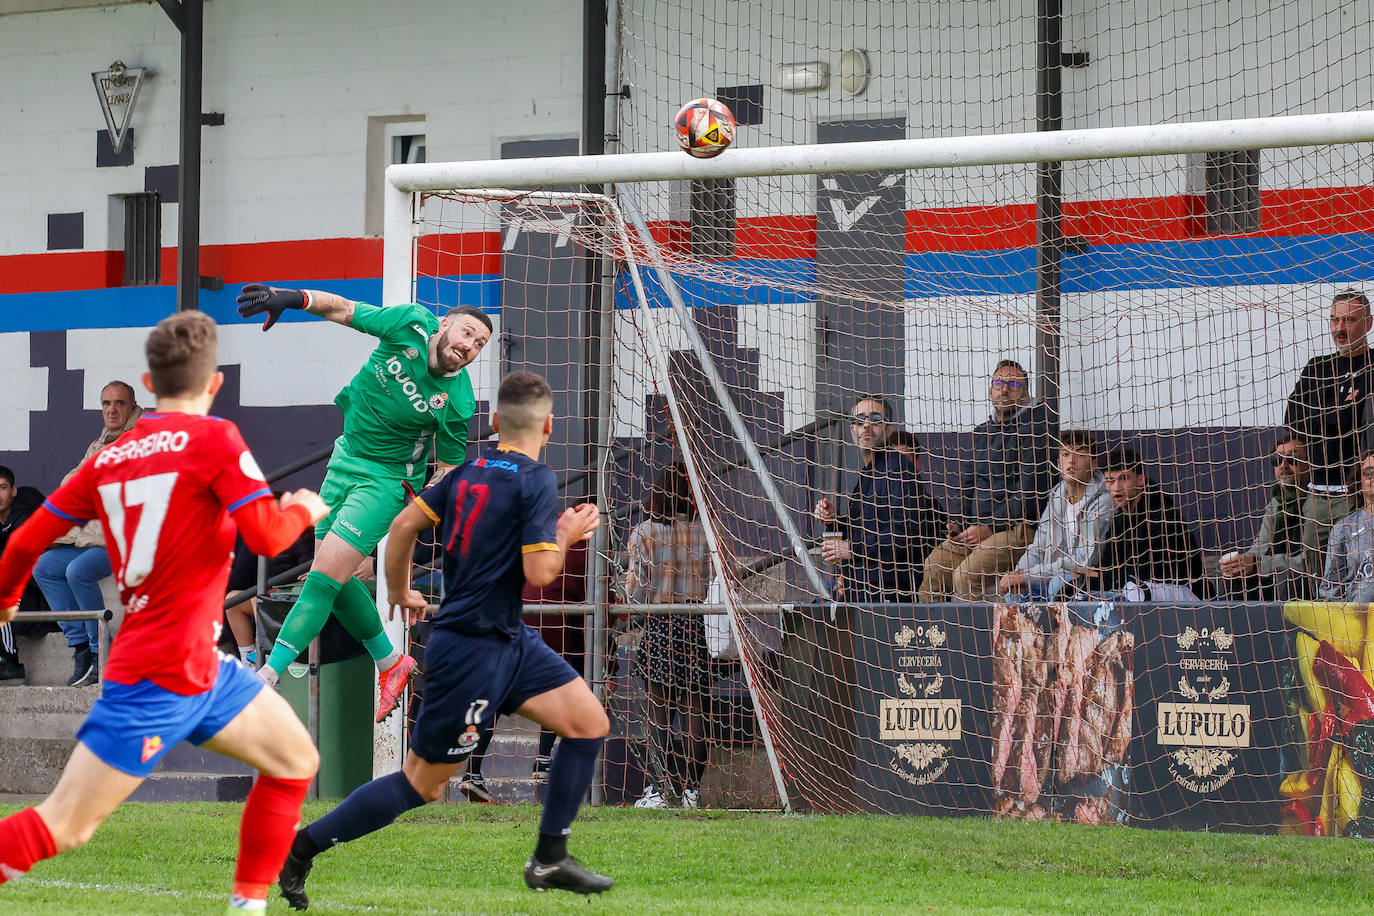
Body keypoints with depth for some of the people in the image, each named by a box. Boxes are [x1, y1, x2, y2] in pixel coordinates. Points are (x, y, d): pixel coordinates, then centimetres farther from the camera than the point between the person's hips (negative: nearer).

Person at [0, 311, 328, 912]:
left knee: (295, 761, 16)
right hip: (159, 677, -8)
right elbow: (267, 535, -17)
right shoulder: (213, 439, -11)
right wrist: (304, 510, 4)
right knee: (61, 828, -7)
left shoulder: (109, 459, 9)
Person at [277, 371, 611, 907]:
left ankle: (549, 860, 8)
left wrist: (399, 592, 23)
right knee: (423, 784, 0)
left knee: (589, 722, 4)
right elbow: (539, 572, -22)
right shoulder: (536, 481, -16)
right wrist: (566, 536, -4)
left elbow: (405, 523, 9)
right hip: (472, 651, -9)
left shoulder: (469, 473, 7)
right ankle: (300, 848, 7)